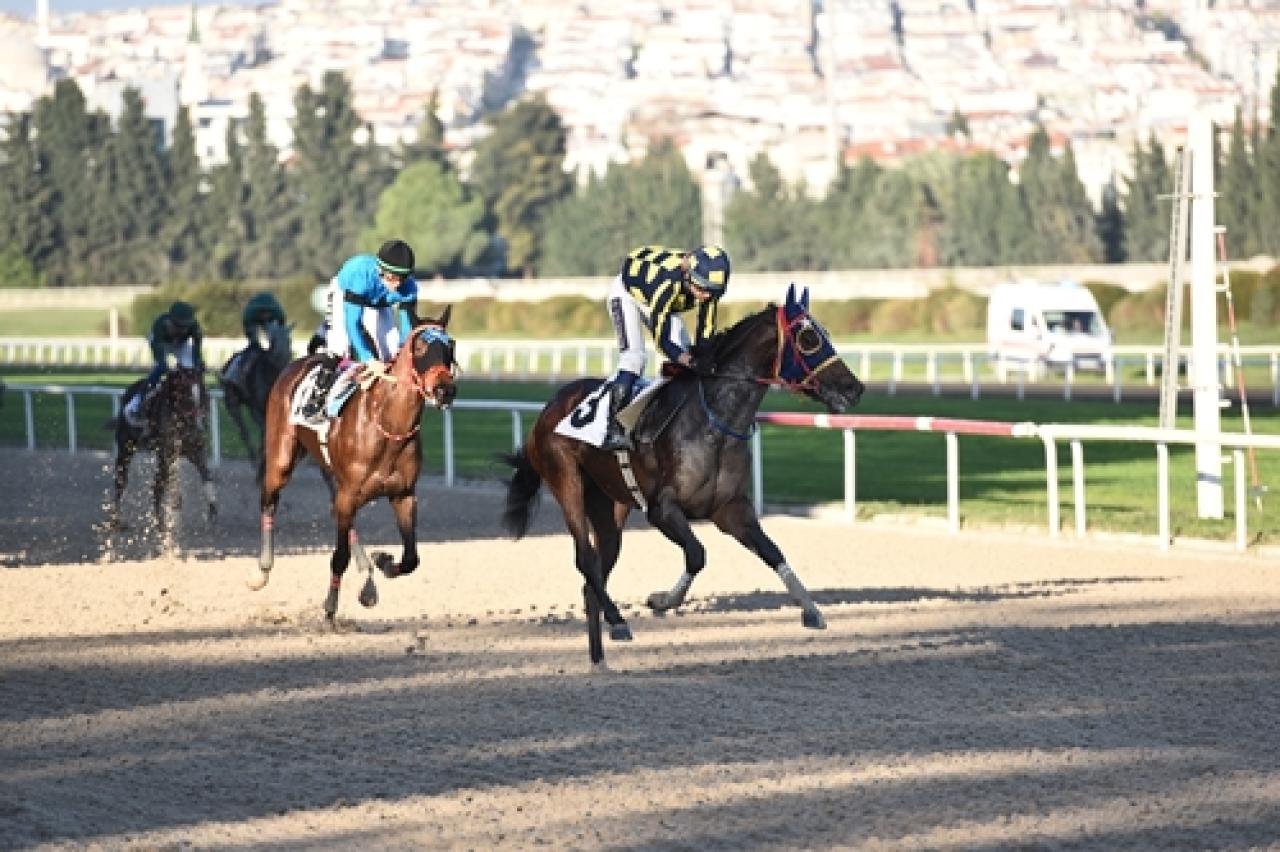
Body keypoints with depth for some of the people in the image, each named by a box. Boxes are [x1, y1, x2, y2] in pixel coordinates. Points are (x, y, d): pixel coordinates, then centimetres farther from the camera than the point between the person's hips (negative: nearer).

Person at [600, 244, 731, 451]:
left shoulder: (708, 289, -26)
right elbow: (661, 338, -42)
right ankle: (613, 430, -25)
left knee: (684, 352, -5)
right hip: (627, 292, -7)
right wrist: (682, 357, -55)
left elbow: (705, 334, -18)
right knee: (633, 358, -22)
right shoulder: (668, 282, -44)